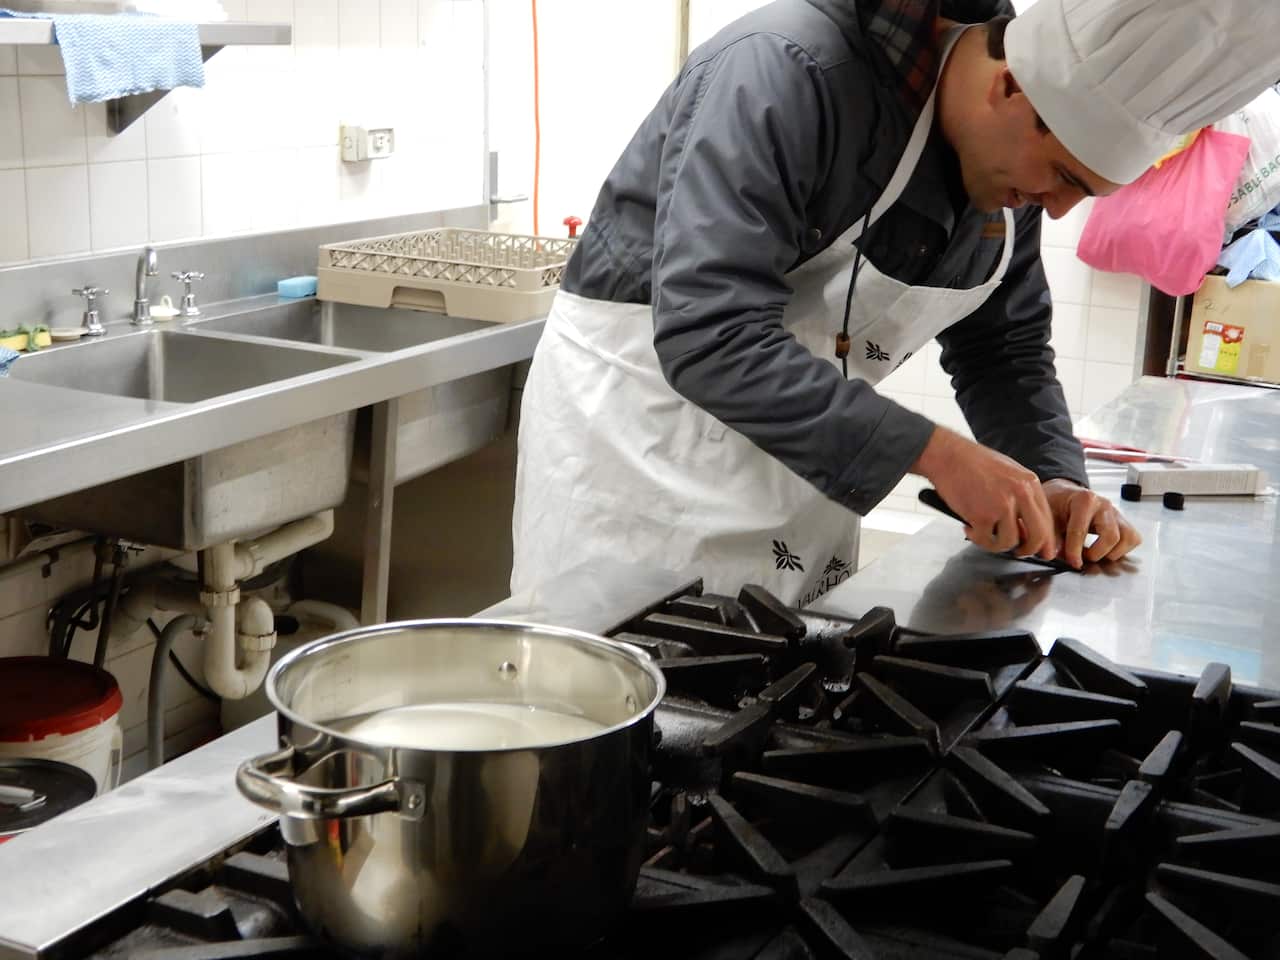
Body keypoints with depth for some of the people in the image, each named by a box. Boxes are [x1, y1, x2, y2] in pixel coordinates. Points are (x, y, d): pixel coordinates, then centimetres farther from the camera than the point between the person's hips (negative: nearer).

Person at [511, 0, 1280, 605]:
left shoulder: (1008, 157, -2)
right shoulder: (788, 73, -27)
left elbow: (1004, 345, 10)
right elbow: (708, 334, -35)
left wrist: (1056, 480, -7)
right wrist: (936, 453, -35)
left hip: (796, 471, 7)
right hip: (640, 427, -7)